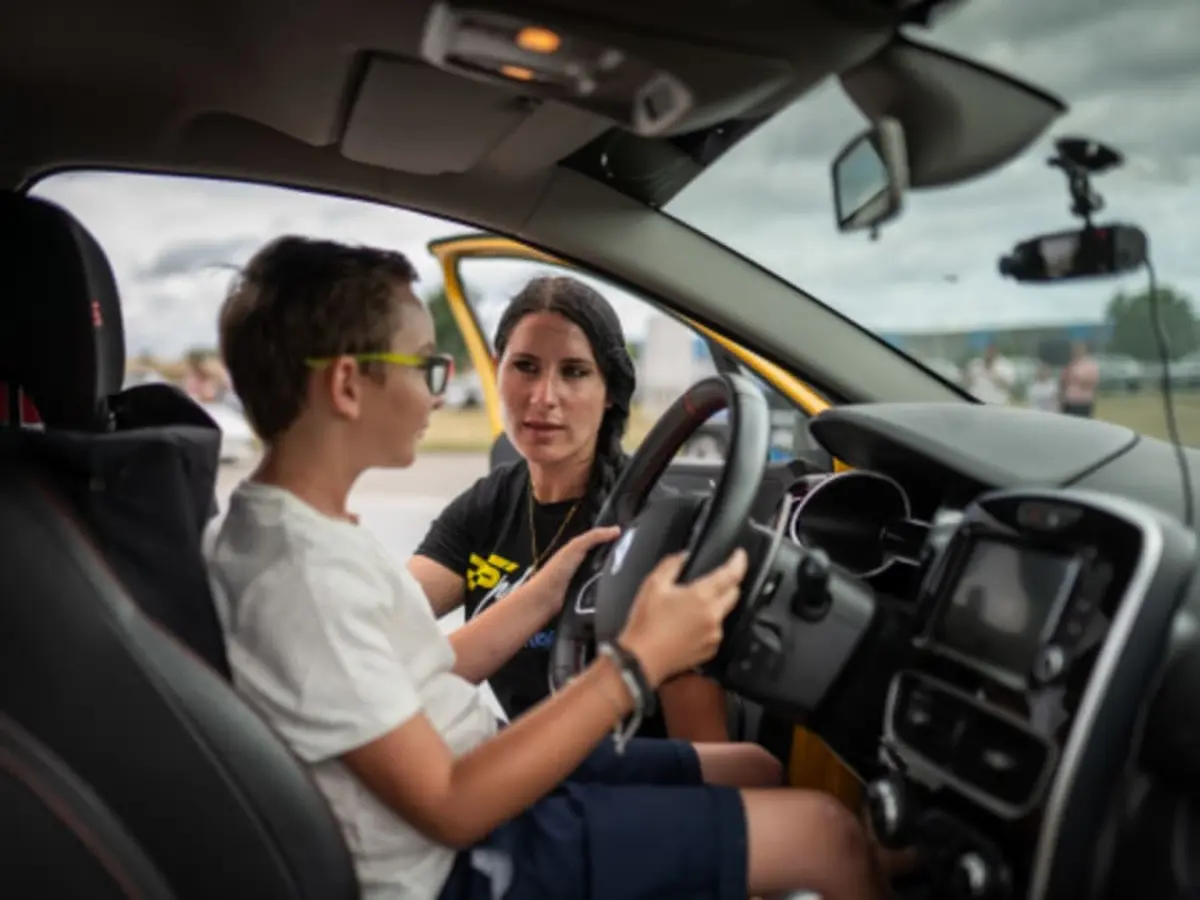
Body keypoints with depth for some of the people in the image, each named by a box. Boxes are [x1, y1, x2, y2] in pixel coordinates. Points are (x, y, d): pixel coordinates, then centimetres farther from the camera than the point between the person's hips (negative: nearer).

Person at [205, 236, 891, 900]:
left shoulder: (302, 528, 3)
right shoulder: (301, 573, -27)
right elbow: (450, 808, -26)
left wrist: (548, 595, 6)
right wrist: (638, 663, -27)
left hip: (480, 784, 9)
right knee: (825, 833, -6)